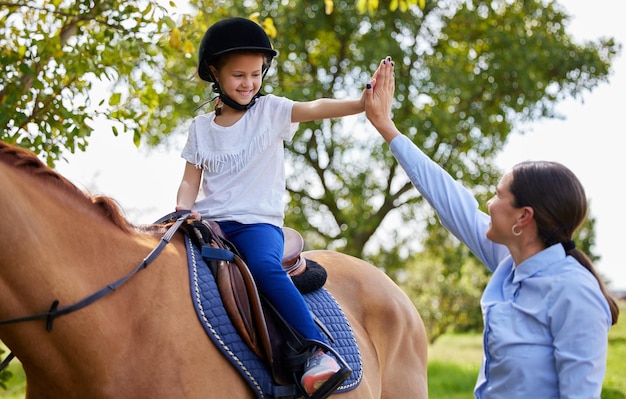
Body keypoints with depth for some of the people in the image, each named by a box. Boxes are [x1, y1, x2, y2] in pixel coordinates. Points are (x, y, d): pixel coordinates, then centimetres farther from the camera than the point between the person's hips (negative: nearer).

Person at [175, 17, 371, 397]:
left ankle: (320, 352, -38)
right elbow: (190, 181, 11)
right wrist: (183, 211, -12)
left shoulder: (271, 111, 4)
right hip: (210, 221, 4)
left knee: (266, 267, -35)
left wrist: (363, 103, -31)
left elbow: (315, 108, -13)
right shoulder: (202, 126, 13)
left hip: (258, 222, -4)